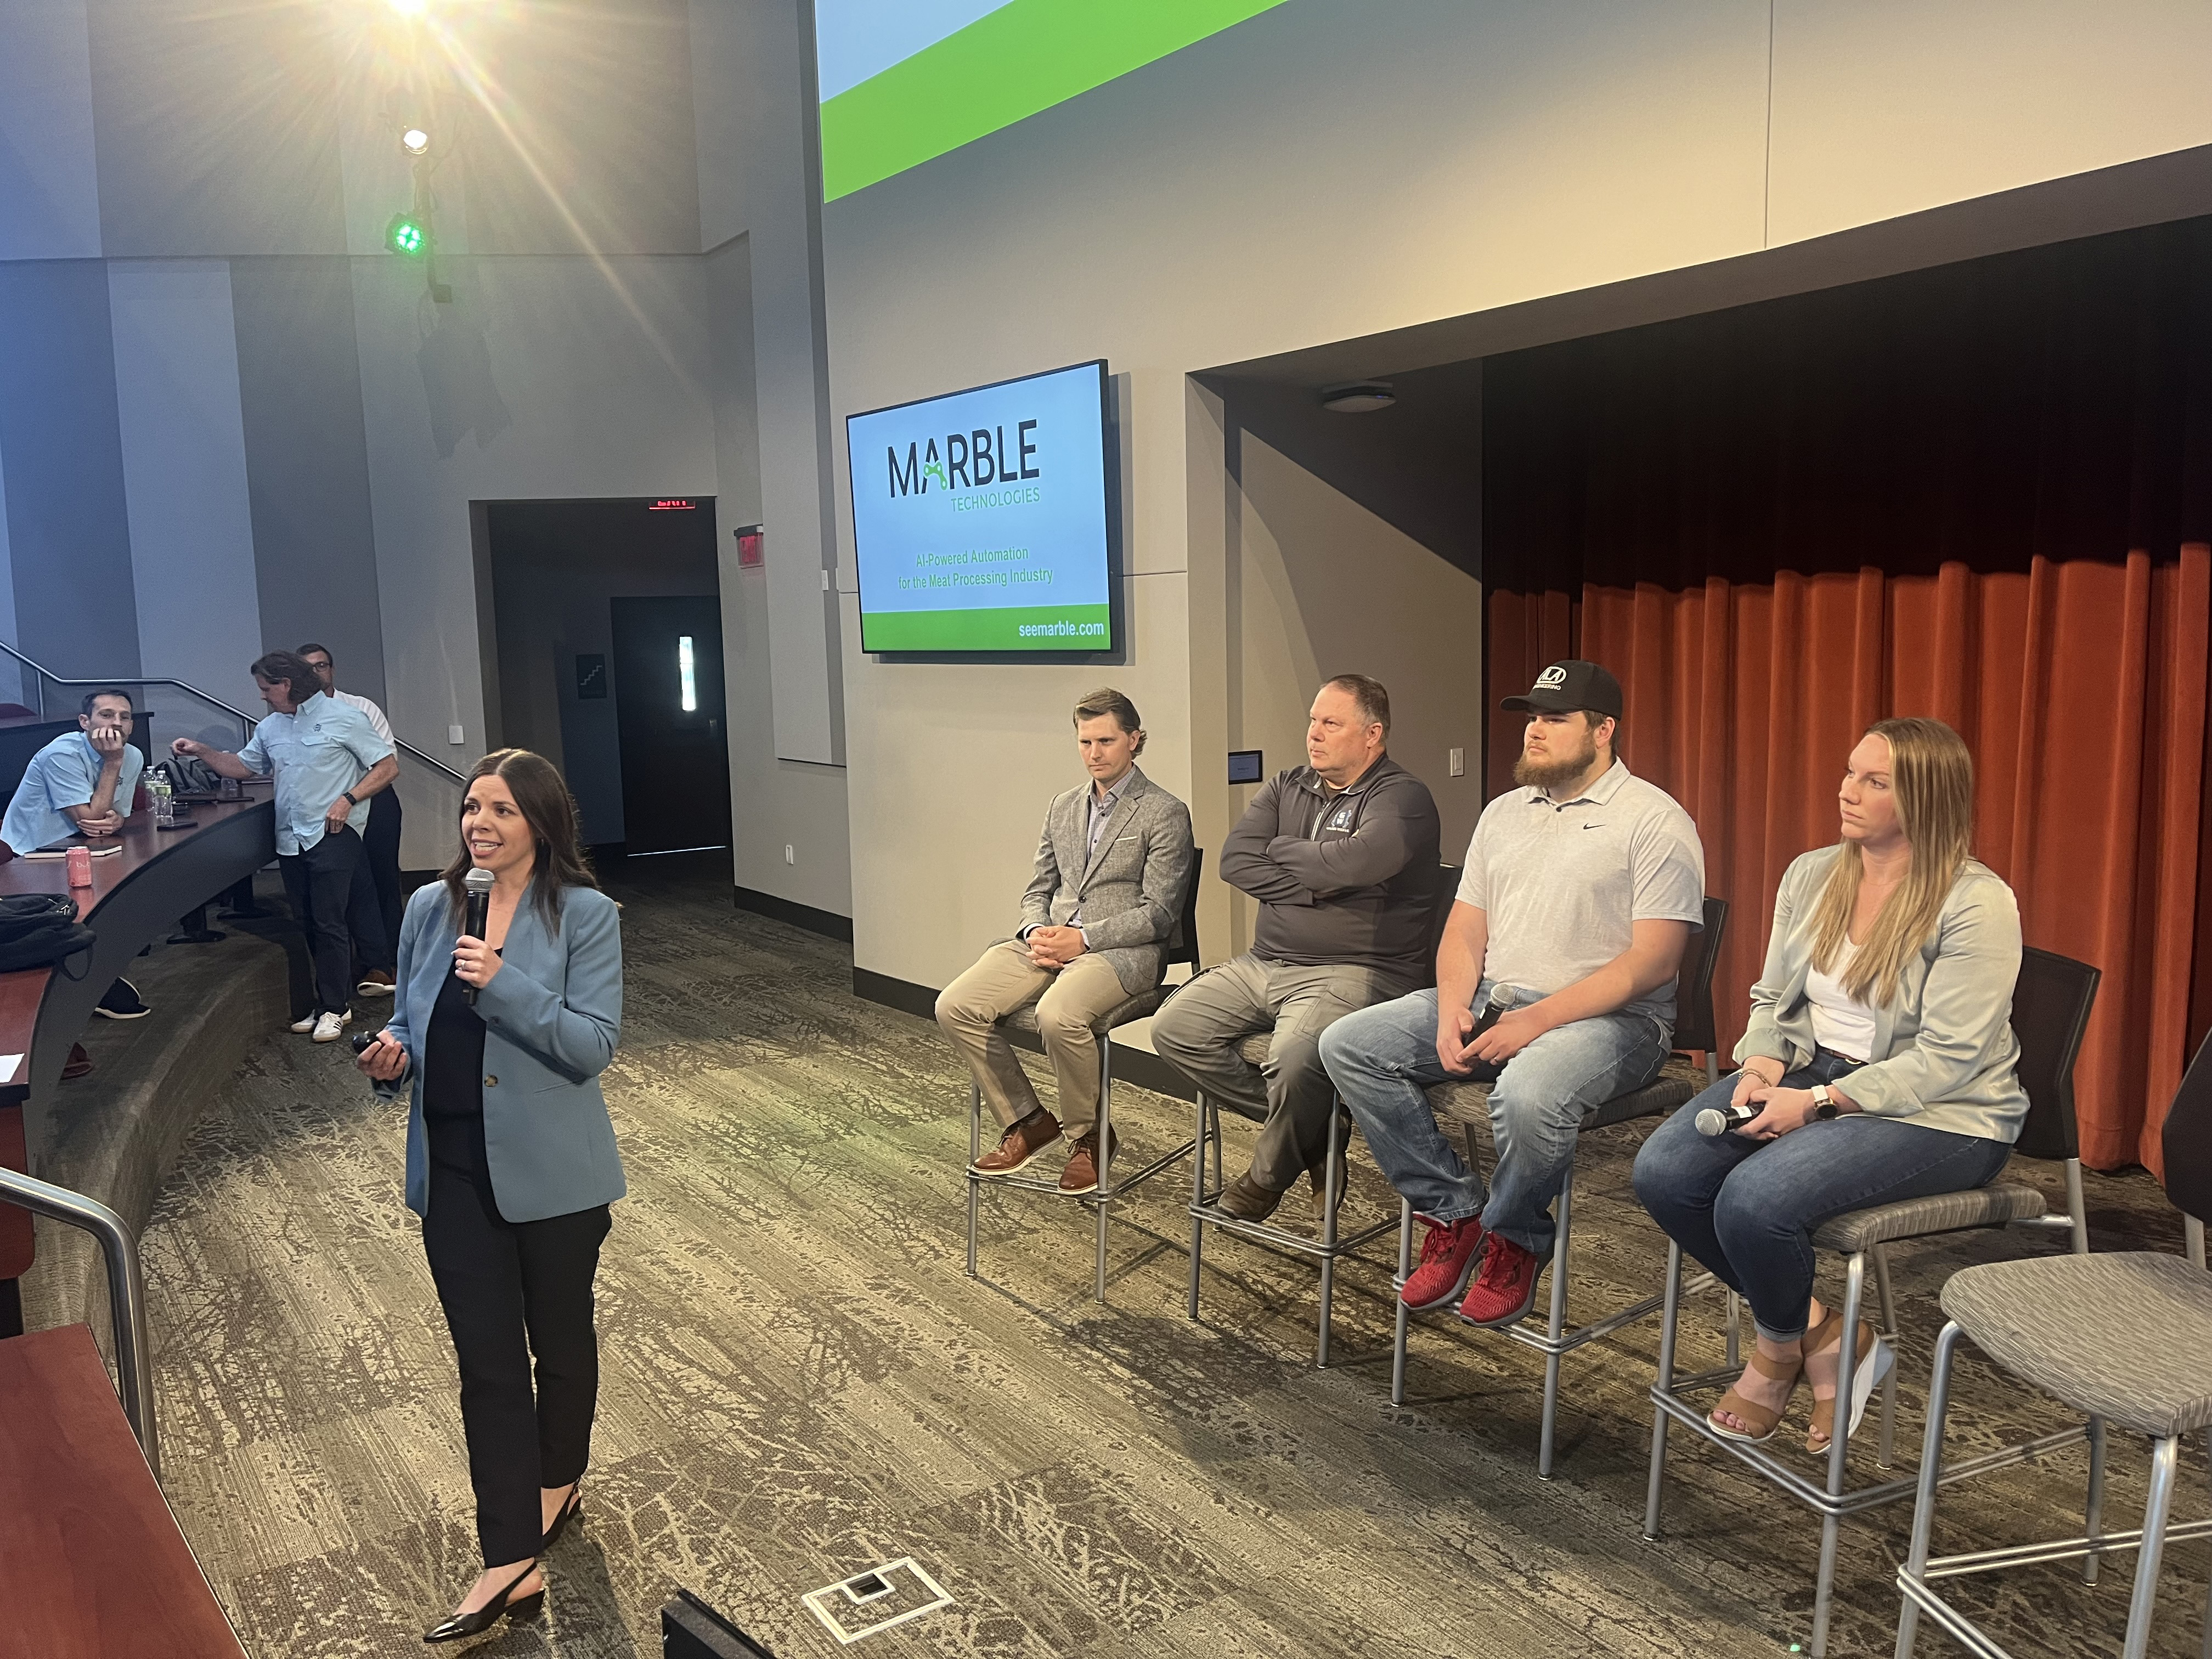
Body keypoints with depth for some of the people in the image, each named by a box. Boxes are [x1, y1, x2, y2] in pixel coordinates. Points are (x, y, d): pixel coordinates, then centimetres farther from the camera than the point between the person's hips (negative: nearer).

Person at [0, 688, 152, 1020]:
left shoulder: (132, 756, -1)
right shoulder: (63, 754, -23)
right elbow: (89, 818, -26)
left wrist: (115, 822, -16)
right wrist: (112, 764, -26)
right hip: (28, 856, -7)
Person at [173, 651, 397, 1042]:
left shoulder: (343, 717, -5)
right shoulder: (271, 728, 16)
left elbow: (387, 767, -7)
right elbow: (242, 767, 27)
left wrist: (347, 799, -17)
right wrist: (202, 750, 13)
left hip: (332, 834, -7)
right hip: (290, 839, 7)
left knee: (328, 921, -8)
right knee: (306, 924, 9)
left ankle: (333, 1008, -1)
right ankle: (331, 1000, 17)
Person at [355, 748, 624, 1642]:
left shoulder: (586, 916, -12)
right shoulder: (429, 908, 2)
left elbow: (594, 1045, -18)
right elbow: (408, 1019, 14)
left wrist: (505, 984, -28)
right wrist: (391, 1056, -8)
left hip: (551, 1173, -3)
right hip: (456, 1173, 4)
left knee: (559, 1338, 16)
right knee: (486, 1361, 5)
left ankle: (557, 1483, 41)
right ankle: (513, 1564, 11)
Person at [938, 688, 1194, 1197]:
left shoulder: (1165, 814, -3)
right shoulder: (1063, 807, 18)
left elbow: (1158, 914, -9)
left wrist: (1082, 939, -17)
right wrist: (1036, 932, -2)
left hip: (1122, 950, -6)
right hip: (1049, 942, 7)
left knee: (1058, 1016, -36)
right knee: (955, 1006, -14)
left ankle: (1087, 1136, -9)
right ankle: (1025, 1121, 2)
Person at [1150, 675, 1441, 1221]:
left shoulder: (1402, 797, -6)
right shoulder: (1287, 787, 15)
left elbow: (1355, 862, -25)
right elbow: (1234, 859, 2)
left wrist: (1281, 849, -7)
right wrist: (1315, 885, -10)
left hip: (1353, 971, -8)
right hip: (1264, 963, 8)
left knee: (1292, 1061, -34)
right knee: (1173, 1031, -4)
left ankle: (1272, 1172, 1)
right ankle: (1307, 1130, 5)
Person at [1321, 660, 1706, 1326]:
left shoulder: (1654, 821, -5)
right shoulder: (1504, 813, 16)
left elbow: (1652, 961, -14)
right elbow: (1464, 930, 14)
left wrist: (1538, 1019, -22)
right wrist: (1452, 1010, -7)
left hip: (1606, 1017, -6)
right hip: (1490, 998, 7)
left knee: (1528, 1094, -39)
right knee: (1347, 1045, -11)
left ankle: (1514, 1240, -6)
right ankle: (1454, 1215, -2)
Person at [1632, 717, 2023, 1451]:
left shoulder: (1976, 905, -14)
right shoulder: (1811, 875, 7)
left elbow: (1947, 1059, -18)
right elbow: (1773, 998, 14)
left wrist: (1817, 1102, -23)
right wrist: (1763, 1063, -8)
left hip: (1938, 1115, -7)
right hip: (1813, 1073, 7)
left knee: (1754, 1199, -29)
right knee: (1663, 1172, -16)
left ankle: (1781, 1348, 7)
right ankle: (1815, 1329, 4)